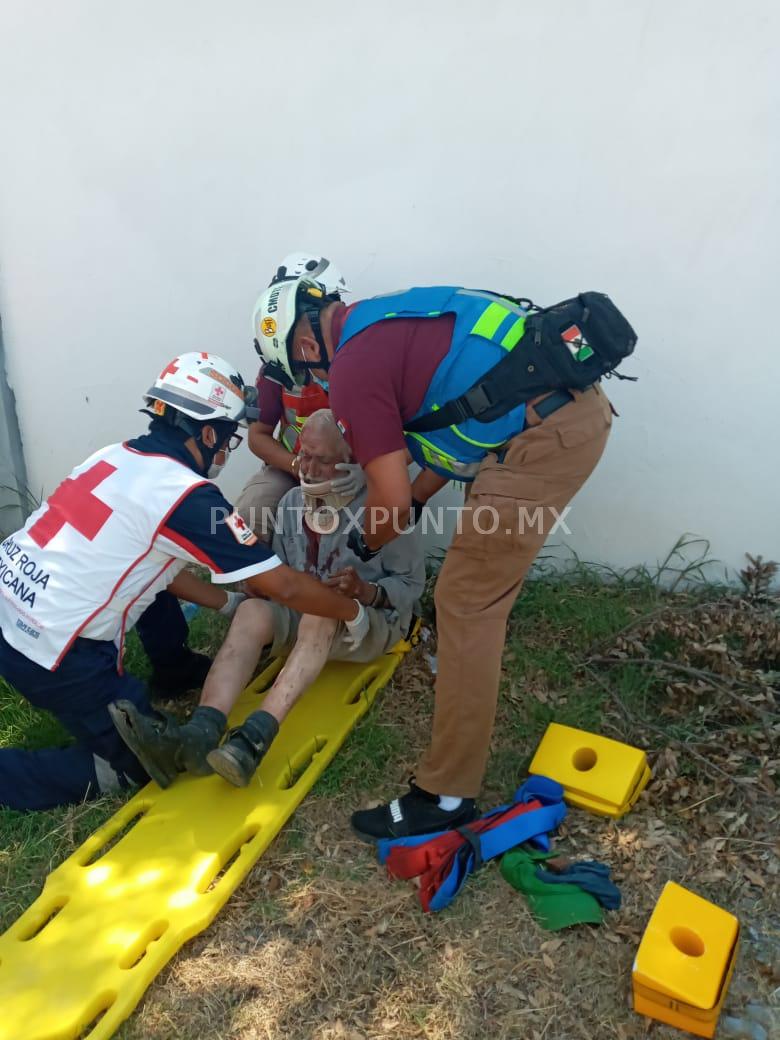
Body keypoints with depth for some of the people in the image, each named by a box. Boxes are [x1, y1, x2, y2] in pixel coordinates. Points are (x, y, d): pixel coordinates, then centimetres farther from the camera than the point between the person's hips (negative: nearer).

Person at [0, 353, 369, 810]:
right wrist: (354, 612, 3)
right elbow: (284, 586, -13)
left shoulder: (117, 455, 5)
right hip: (52, 653, -8)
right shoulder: (186, 494, -18)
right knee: (146, 763, 8)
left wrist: (233, 603, 22)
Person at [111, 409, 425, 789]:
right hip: (305, 616, 5)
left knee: (322, 612, -39)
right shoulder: (293, 501, 8)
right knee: (252, 610, -27)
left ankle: (252, 740, -55)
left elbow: (411, 583, -8)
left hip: (373, 619, -4)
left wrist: (368, 591, -27)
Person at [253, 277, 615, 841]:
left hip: (544, 437, -10)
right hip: (578, 404, 10)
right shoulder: (390, 321, 21)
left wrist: (367, 544, 14)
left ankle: (447, 794, 4)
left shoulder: (353, 366, -8)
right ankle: (469, 651, 54)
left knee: (466, 606, -5)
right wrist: (416, 501, 30)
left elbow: (391, 498, -7)